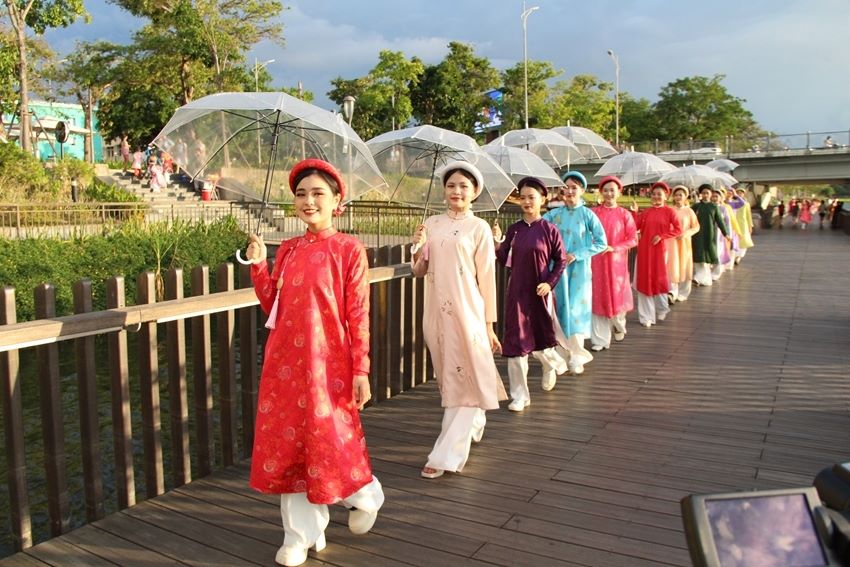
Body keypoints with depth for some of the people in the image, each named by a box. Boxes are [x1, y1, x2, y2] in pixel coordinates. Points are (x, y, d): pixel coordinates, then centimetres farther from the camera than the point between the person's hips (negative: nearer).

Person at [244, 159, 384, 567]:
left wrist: (360, 370, -10)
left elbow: (358, 315, -8)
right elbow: (272, 306, 10)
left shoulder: (348, 249, -6)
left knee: (332, 439, 0)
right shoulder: (287, 250, 9)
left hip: (327, 362, -5)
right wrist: (258, 265, -1)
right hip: (285, 363, 5)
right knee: (288, 443, 9)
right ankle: (300, 533, 25)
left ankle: (365, 496, 33)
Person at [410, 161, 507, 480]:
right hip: (437, 312, 5)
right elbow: (419, 271, 12)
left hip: (467, 311, -4)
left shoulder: (479, 228, -1)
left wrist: (489, 325, -4)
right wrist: (417, 250, -8)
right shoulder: (431, 224, 9)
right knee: (448, 377, 16)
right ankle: (473, 424, 41)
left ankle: (446, 455, 1)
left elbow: (486, 278, -2)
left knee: (463, 379, -3)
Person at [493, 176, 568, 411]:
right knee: (516, 342, 1)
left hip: (540, 293, -2)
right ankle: (519, 396, 11)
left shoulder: (549, 230, -5)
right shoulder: (514, 229, 4)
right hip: (517, 292, 3)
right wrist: (498, 243, -13)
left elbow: (561, 261, 0)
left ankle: (551, 364, 46)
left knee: (539, 338, 9)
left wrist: (550, 283, -12)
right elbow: (505, 262, 2)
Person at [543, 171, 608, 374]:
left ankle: (576, 357, 9)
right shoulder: (554, 214, 4)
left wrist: (576, 255, -13)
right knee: (561, 307, 6)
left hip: (579, 268, -2)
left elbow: (601, 243, -6)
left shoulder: (587, 215, -4)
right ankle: (563, 354, 16)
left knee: (577, 309, -1)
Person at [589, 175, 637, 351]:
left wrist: (614, 248, -14)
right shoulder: (593, 212, 3)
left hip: (616, 261, 0)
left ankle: (619, 326, 37)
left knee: (617, 295, 5)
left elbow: (633, 239, -2)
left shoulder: (625, 214, 0)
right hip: (596, 261, 1)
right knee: (598, 298, 0)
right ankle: (600, 339, 6)